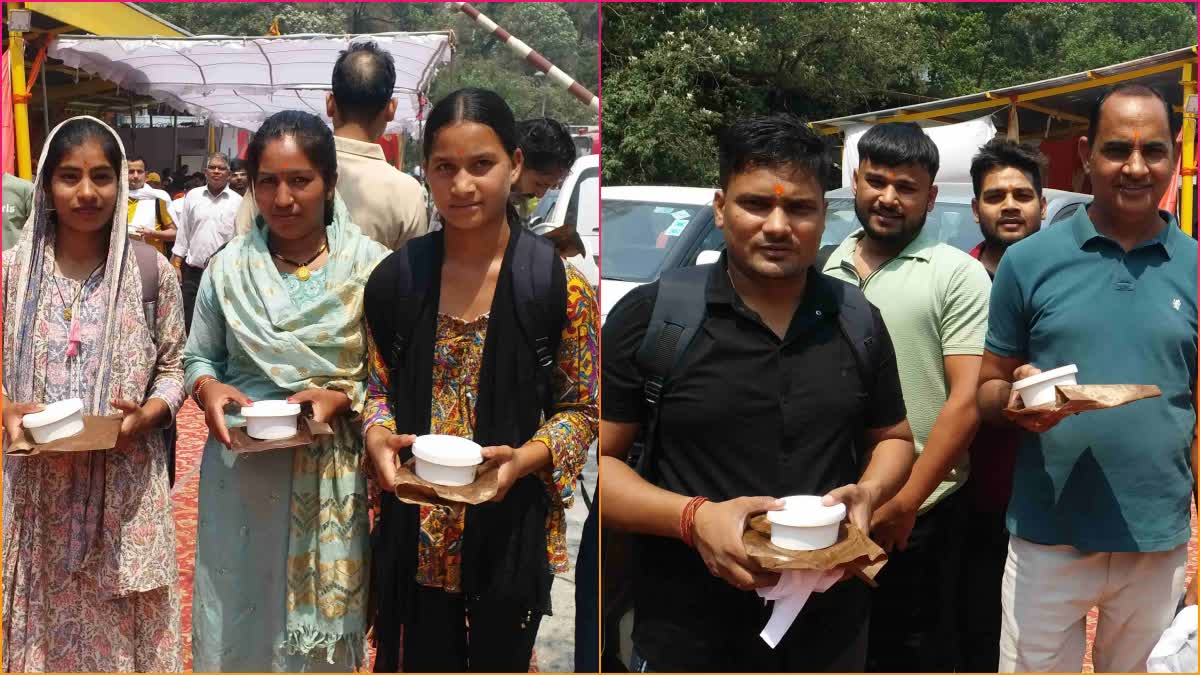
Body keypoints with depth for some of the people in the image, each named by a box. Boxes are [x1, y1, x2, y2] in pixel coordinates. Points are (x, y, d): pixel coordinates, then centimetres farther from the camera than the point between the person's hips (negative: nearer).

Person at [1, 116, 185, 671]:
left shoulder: (153, 272, -2)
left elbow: (173, 367, 4)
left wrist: (147, 415, -15)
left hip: (126, 482, -1)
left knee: (125, 623, 8)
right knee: (45, 620, 10)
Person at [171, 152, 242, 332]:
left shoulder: (238, 202, 0)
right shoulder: (192, 196, 6)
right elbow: (183, 233, 8)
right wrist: (176, 265, 3)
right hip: (193, 271, 2)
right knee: (189, 323, 6)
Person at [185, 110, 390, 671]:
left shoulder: (369, 265, -6)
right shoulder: (229, 267, 2)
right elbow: (198, 357, 10)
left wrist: (342, 400, -19)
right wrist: (207, 389, -10)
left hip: (332, 475, -2)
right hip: (242, 471, 2)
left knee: (321, 620, 11)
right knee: (238, 613, 12)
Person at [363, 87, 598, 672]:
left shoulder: (560, 284, -9)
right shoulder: (396, 278, 0)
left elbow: (582, 407, -3)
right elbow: (378, 385, 10)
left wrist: (525, 459, -20)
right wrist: (378, 438, -11)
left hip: (511, 529, -2)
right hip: (417, 533, 2)